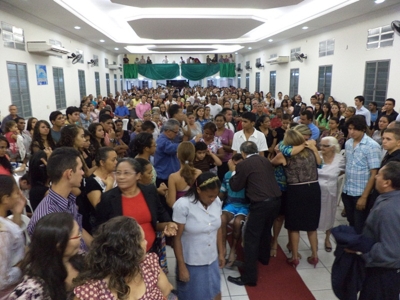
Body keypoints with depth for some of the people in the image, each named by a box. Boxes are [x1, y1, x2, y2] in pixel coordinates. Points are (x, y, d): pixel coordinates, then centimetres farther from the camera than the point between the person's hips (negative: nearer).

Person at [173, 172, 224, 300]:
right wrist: (181, 266, -11)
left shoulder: (217, 202, -8)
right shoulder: (183, 205, -23)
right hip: (191, 263, -4)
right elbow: (177, 238, -16)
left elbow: (218, 229, 5)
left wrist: (221, 253, 12)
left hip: (212, 260, 4)